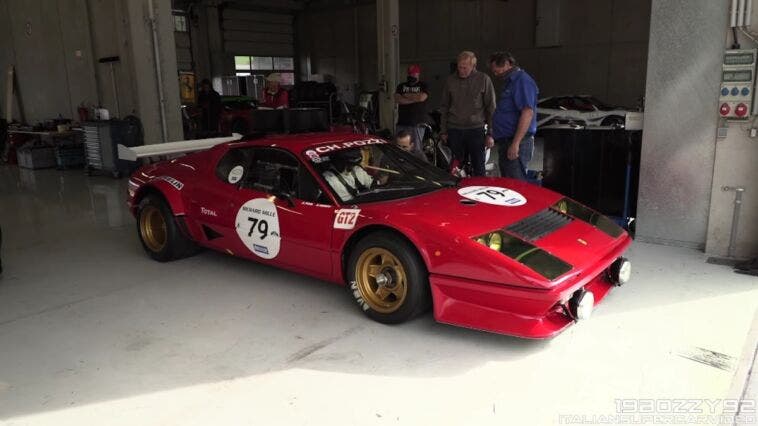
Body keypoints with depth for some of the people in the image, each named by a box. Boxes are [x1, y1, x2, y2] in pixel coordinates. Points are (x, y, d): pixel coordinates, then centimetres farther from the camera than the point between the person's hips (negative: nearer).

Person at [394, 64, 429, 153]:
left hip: (418, 123, -3)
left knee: (416, 149, -5)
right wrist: (414, 98, -5)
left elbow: (422, 97, -14)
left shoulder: (423, 86, 7)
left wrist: (407, 95, -1)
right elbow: (397, 99, -1)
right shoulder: (401, 86, 16)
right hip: (402, 123, 3)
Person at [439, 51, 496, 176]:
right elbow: (444, 107, 15)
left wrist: (490, 133, -5)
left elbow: (491, 108, 0)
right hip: (454, 130, 3)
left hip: (476, 130, -2)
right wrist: (443, 131, 11)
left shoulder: (484, 79, -1)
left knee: (478, 168, 1)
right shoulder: (450, 80, 8)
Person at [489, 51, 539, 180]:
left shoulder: (522, 81, -13)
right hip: (505, 142, 11)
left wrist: (515, 144, -26)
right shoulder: (510, 81, 19)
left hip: (516, 144, -11)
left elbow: (527, 113, -22)